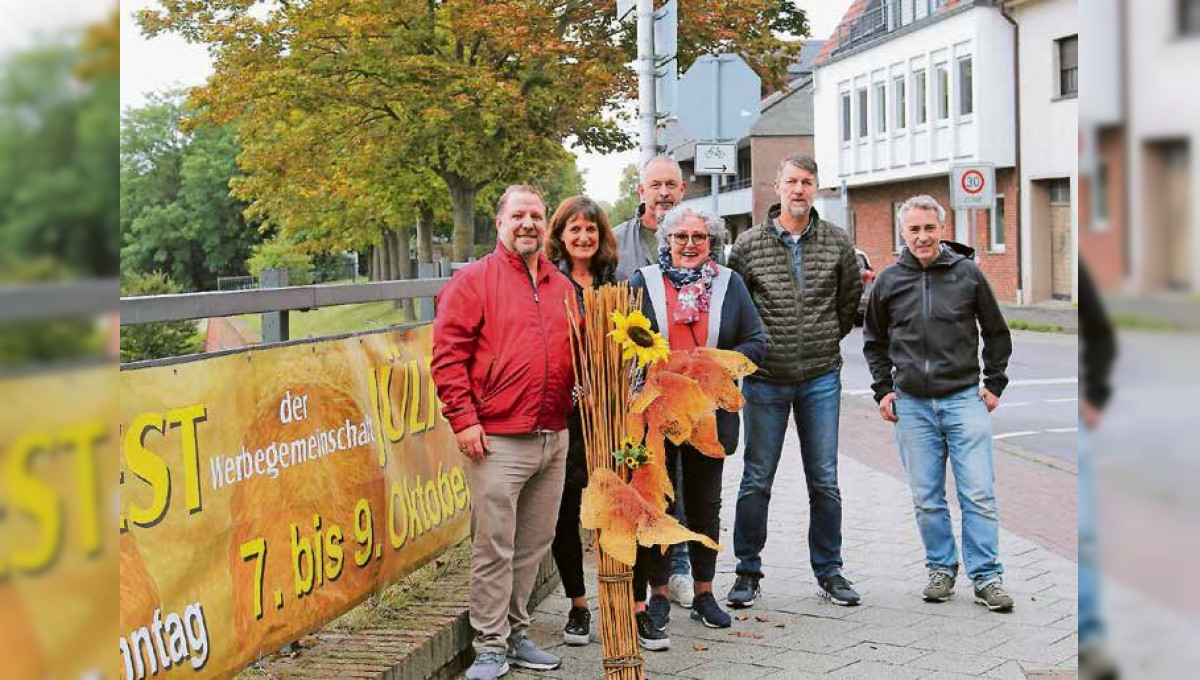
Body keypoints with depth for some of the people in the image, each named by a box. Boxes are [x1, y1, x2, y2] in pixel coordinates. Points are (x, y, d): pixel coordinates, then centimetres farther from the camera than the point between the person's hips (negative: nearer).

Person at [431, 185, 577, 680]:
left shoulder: (562, 287, 15)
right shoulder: (473, 281, -2)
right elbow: (447, 353, -8)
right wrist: (464, 418, -13)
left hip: (554, 439, 6)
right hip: (497, 439, -6)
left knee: (534, 545, 12)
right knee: (494, 548, -3)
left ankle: (516, 633, 25)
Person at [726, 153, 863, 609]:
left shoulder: (836, 242, 3)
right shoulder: (749, 245, -2)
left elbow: (852, 296, 15)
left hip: (821, 379, 2)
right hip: (765, 379, -1)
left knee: (825, 481, 7)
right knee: (757, 480, 4)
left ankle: (828, 570, 19)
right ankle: (748, 572, 15)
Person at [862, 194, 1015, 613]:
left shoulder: (968, 273, 1)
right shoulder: (888, 281, 5)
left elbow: (996, 332, 11)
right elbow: (874, 340, 18)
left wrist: (994, 385, 6)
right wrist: (883, 390, 10)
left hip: (964, 399, -2)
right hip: (912, 405, 2)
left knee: (979, 495, -4)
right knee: (927, 499, 7)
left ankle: (986, 577, 4)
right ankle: (941, 569, 21)